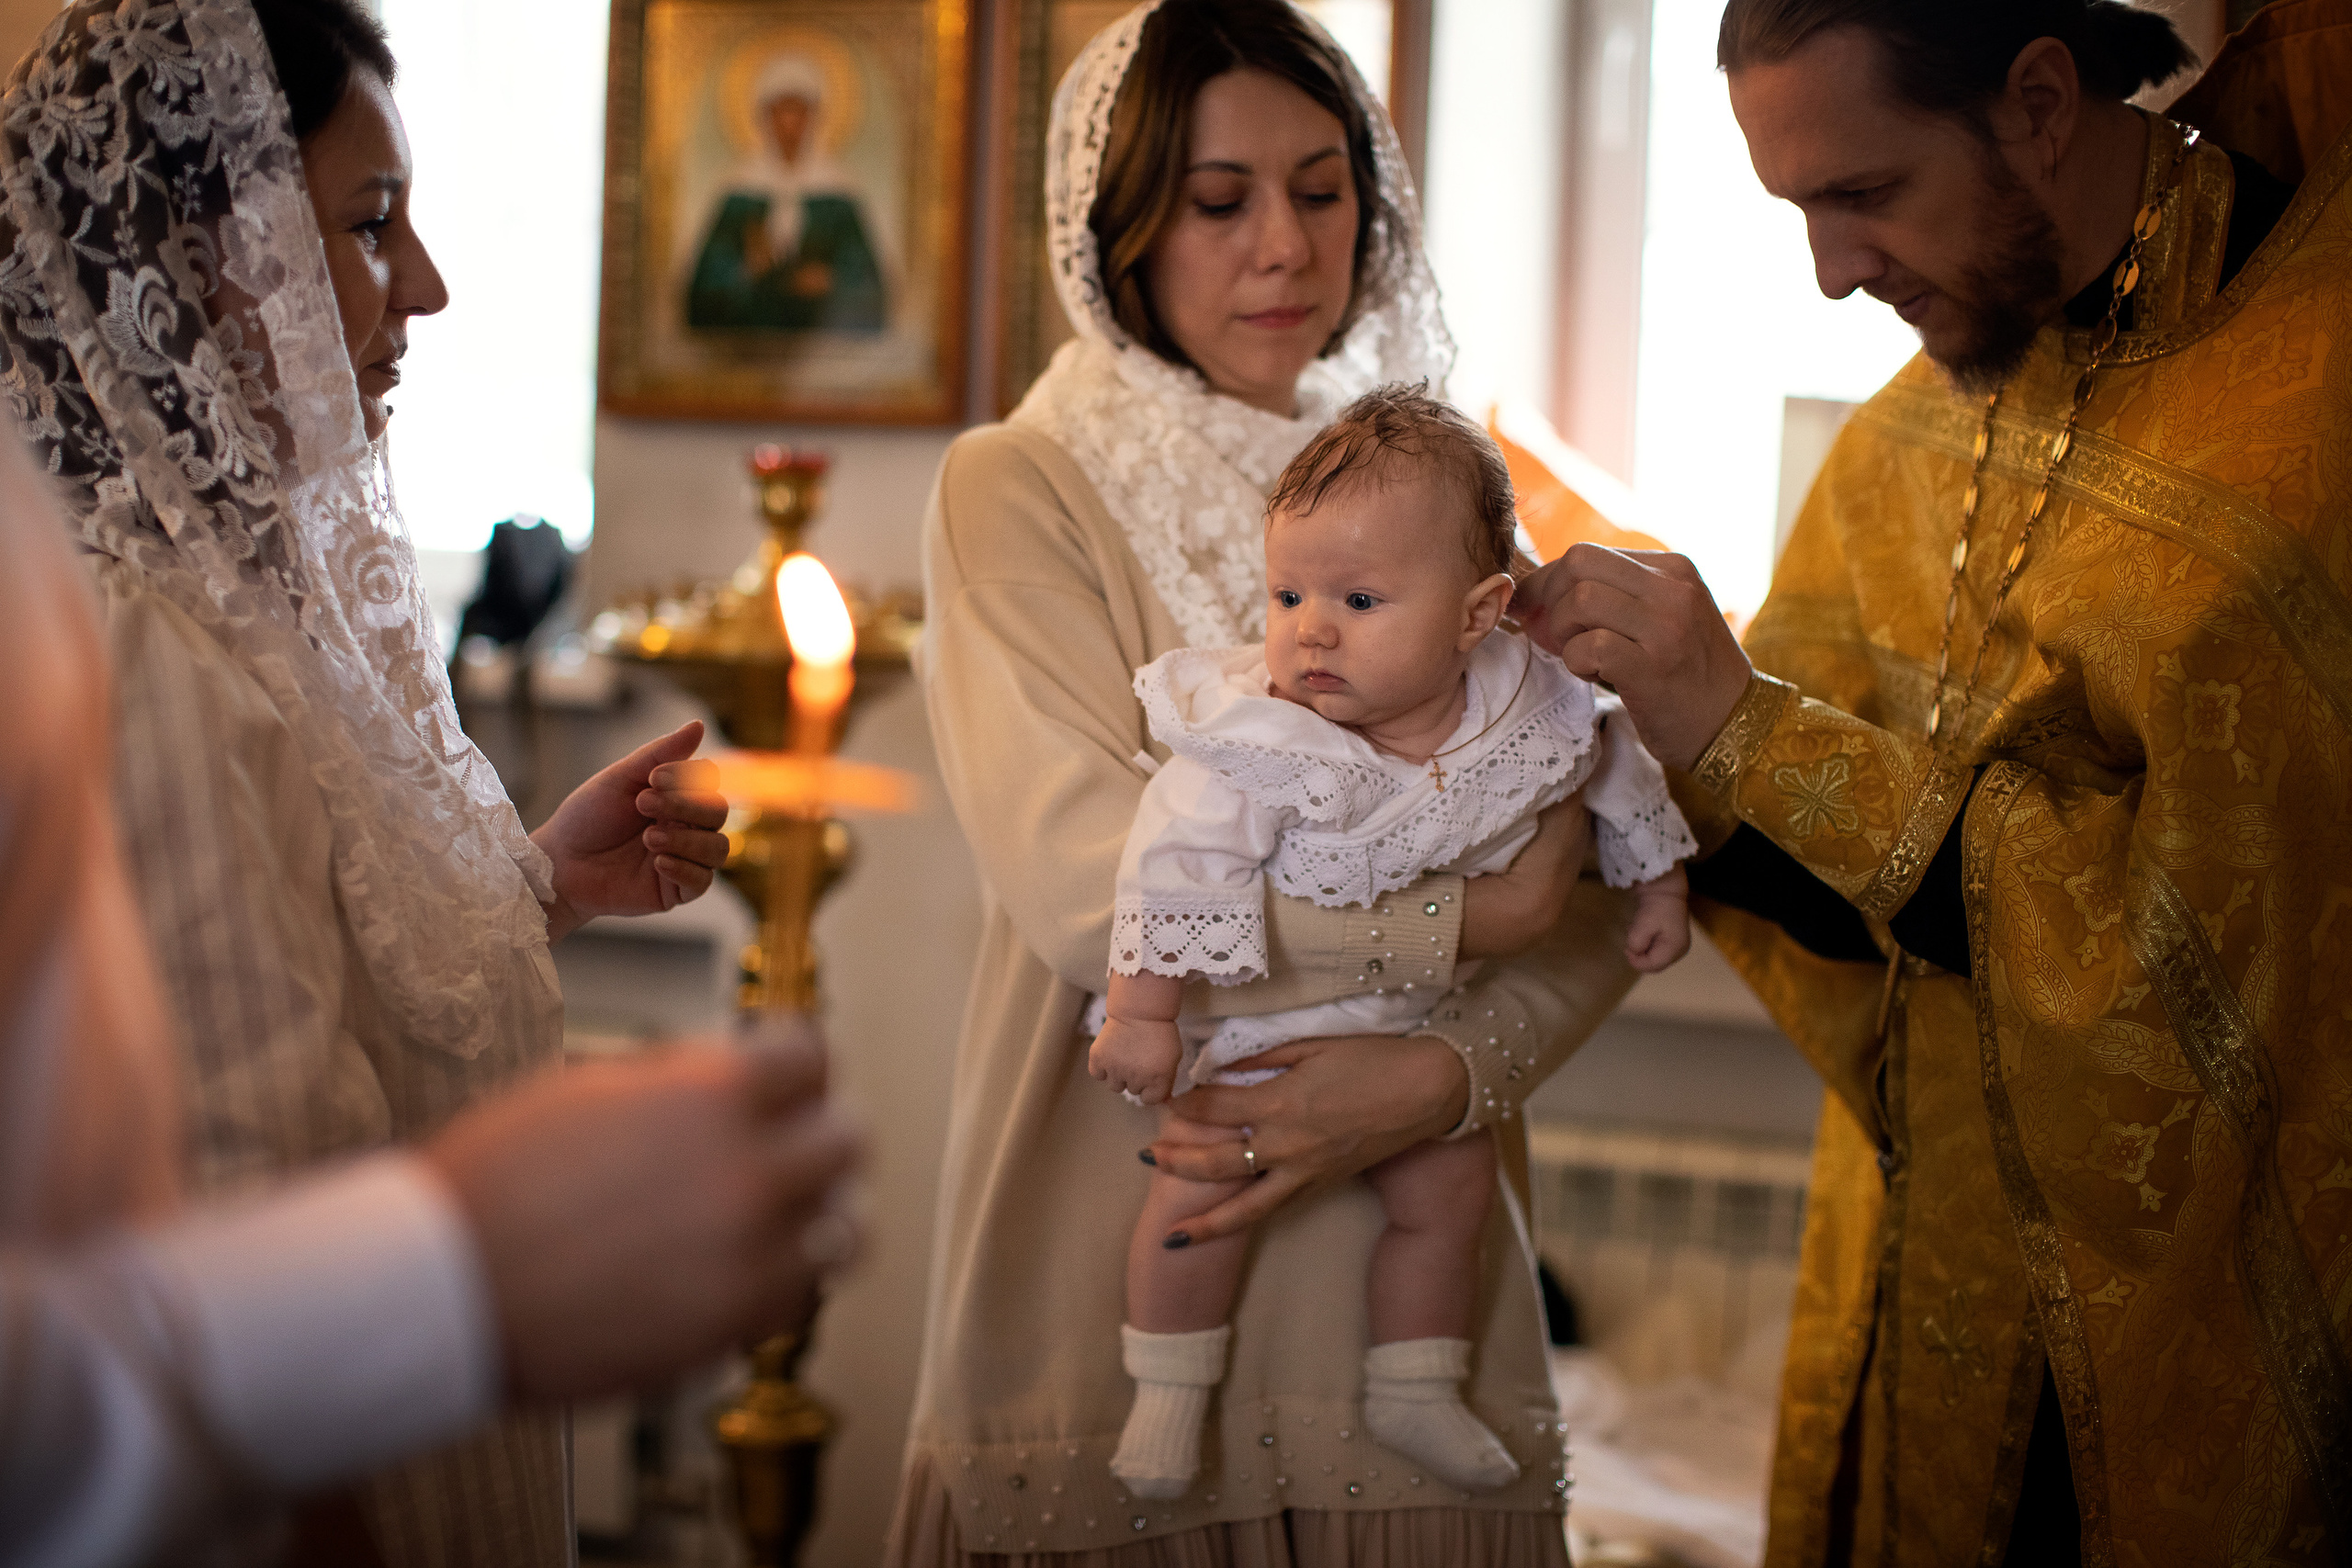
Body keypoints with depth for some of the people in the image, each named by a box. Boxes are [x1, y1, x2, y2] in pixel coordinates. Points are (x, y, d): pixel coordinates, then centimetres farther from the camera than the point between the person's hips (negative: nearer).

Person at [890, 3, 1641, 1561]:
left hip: (1406, 1293, 3)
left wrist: (1446, 1072, -16)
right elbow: (1088, 887, -16)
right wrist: (1463, 915, -14)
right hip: (1116, 1299, -3)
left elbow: (1597, 914, 2)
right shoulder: (1017, 492, -3)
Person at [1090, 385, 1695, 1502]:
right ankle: (1167, 1391, 11)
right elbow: (1182, 858, -29)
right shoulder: (1260, 738, -31)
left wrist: (1660, 881, 15)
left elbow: (1613, 771, 3)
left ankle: (1414, 1391, 32)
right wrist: (1140, 1015, -30)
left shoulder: (1534, 712, -18)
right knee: (1205, 1185, -11)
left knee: (1451, 1185, 11)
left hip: (1412, 1017, 4)